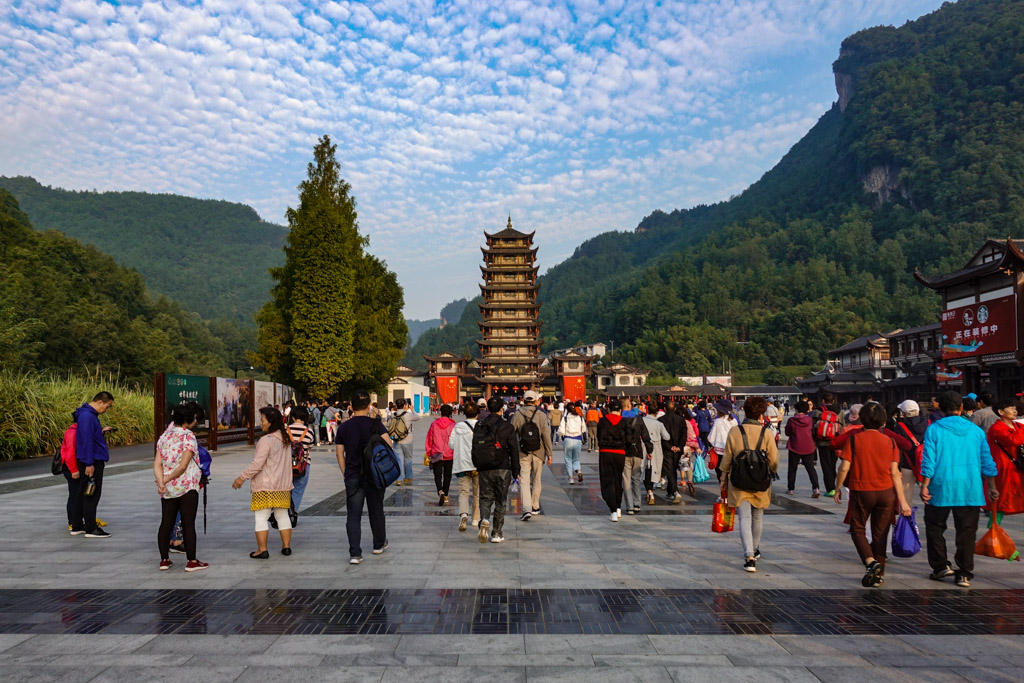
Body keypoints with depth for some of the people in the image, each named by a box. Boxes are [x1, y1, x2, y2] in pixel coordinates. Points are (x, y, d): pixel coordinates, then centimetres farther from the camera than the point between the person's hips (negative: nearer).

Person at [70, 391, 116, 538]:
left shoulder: (90, 415, 14)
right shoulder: (87, 416, -18)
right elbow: (86, 440, -22)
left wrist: (101, 431, 7)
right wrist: (89, 464, -22)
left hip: (91, 461, 10)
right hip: (91, 461, -10)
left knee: (82, 493, 14)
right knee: (92, 495, -4)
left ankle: (77, 526, 22)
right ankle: (91, 529, 2)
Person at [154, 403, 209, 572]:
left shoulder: (164, 436, 8)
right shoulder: (188, 437, -13)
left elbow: (157, 464, -1)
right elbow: (183, 466, -19)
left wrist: (161, 482, -10)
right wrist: (167, 479, -7)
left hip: (168, 489, 6)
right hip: (187, 487, -6)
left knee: (166, 523, 12)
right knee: (188, 524, 0)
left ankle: (164, 560, 17)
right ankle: (191, 561, 5)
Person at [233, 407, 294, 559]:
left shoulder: (266, 440, -17)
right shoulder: (286, 439, 9)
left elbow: (257, 464, -20)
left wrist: (242, 477, -12)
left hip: (265, 486, -8)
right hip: (283, 485, 8)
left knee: (261, 518, 0)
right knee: (282, 516, 14)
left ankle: (262, 549, 0)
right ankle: (286, 546, 17)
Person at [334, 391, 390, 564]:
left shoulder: (343, 427, 2)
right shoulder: (375, 424, -6)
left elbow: (339, 453, 4)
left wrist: (345, 474, 12)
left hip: (352, 477, 1)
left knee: (353, 516, 2)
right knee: (376, 511, 16)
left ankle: (355, 554, -6)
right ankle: (379, 544, 32)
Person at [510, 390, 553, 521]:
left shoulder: (517, 415, -2)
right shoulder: (541, 415, -3)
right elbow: (546, 435, -6)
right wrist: (549, 454, -1)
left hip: (523, 454, -1)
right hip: (538, 452, 1)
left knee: (524, 481, -1)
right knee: (536, 481, 16)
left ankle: (526, 509, -15)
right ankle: (535, 507, 27)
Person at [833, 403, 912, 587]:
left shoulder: (854, 438, -7)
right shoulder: (889, 441, 0)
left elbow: (844, 468, -11)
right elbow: (895, 473, -2)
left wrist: (837, 489, 4)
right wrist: (902, 501, 3)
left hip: (861, 491, -2)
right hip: (886, 492, 3)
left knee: (857, 529, 12)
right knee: (880, 534, 13)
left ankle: (870, 562, -11)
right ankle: (878, 574, 19)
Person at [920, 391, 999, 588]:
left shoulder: (934, 430, -5)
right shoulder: (976, 430, 5)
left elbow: (929, 462, -10)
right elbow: (987, 462, 8)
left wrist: (924, 486, -6)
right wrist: (992, 488, 16)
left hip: (941, 489, -2)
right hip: (970, 490, 2)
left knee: (935, 527, 13)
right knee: (966, 532, 7)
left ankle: (941, 567, 12)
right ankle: (965, 574, 8)